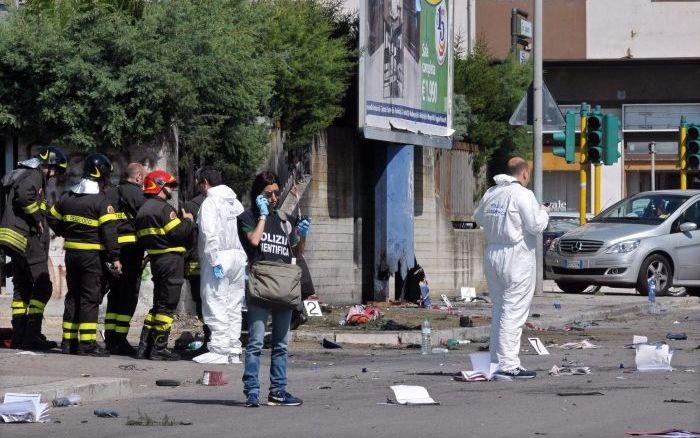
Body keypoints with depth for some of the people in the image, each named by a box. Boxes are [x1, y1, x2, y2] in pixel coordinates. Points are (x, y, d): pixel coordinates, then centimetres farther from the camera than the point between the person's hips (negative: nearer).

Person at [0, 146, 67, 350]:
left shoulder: (20, 174, 21)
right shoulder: (35, 175, -9)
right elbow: (24, 195, -28)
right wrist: (37, 218, -17)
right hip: (29, 240, -10)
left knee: (22, 287, 13)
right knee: (42, 287, -8)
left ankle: (18, 335, 14)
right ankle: (32, 335, -13)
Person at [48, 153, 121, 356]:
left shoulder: (67, 197, 8)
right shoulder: (101, 201, -13)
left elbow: (53, 219, 16)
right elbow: (109, 231, -16)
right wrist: (114, 257, -14)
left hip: (71, 252, 7)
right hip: (93, 254, -6)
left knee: (73, 295, 14)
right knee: (90, 297, -4)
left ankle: (69, 341, 16)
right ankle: (87, 343, -7)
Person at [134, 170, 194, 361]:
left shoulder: (143, 209, 16)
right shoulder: (163, 208, -14)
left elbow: (142, 238, 17)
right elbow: (178, 232, -21)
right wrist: (188, 221, -1)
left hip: (156, 259, 9)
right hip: (171, 259, -9)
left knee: (158, 304, 16)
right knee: (167, 306, -5)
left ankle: (144, 346, 14)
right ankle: (159, 349, -6)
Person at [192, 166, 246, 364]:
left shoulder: (210, 203, -9)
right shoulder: (236, 203, 13)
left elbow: (210, 235, -18)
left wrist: (215, 261, -17)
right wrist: (244, 260, 13)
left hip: (219, 259, -8)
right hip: (238, 258, 8)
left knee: (216, 306, -5)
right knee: (234, 307, 11)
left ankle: (219, 351, -8)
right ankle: (234, 350, 14)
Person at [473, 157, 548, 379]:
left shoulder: (491, 193, 9)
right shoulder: (522, 194, -13)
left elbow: (479, 217, 21)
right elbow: (536, 225, -14)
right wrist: (543, 212, 4)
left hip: (492, 256, 8)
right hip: (516, 258, -7)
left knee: (498, 310, 16)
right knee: (513, 311, -7)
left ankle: (496, 361, 19)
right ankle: (508, 365, -10)